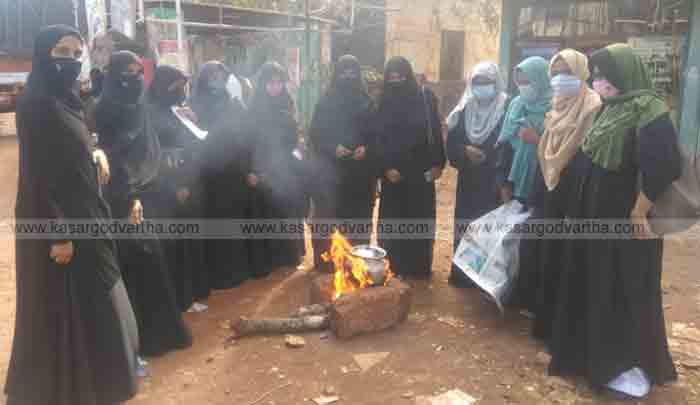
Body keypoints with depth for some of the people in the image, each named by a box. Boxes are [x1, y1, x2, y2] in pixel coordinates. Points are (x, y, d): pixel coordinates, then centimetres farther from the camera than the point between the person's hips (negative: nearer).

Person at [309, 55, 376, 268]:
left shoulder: (367, 103, 8)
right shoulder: (325, 103, 3)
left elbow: (375, 134, 9)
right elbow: (315, 135, 1)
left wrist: (366, 148, -10)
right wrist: (332, 148, -15)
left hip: (360, 171, 2)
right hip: (330, 170, -1)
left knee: (358, 217, 4)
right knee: (328, 217, -3)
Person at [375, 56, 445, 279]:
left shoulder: (426, 97, 1)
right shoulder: (384, 102, 3)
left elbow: (436, 131, 1)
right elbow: (378, 138, 0)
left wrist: (437, 163, -5)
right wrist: (385, 167, -10)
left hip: (421, 171, -1)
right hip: (393, 172, 1)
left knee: (421, 218, 5)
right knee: (392, 220, 2)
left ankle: (420, 267, 16)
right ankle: (393, 267, 11)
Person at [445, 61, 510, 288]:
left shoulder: (506, 109, -4)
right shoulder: (463, 110, 10)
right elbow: (451, 142, 10)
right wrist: (465, 151, -10)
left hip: (493, 182, -4)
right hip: (468, 181, 4)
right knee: (464, 229, 8)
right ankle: (462, 273, 20)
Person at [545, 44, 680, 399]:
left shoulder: (650, 112, -17)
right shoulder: (607, 110, 9)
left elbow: (662, 168, -25)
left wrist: (638, 213, -19)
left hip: (625, 221, -8)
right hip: (594, 217, 8)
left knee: (626, 293, 3)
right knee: (593, 288, 16)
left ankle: (633, 366, 19)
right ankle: (594, 353, 32)